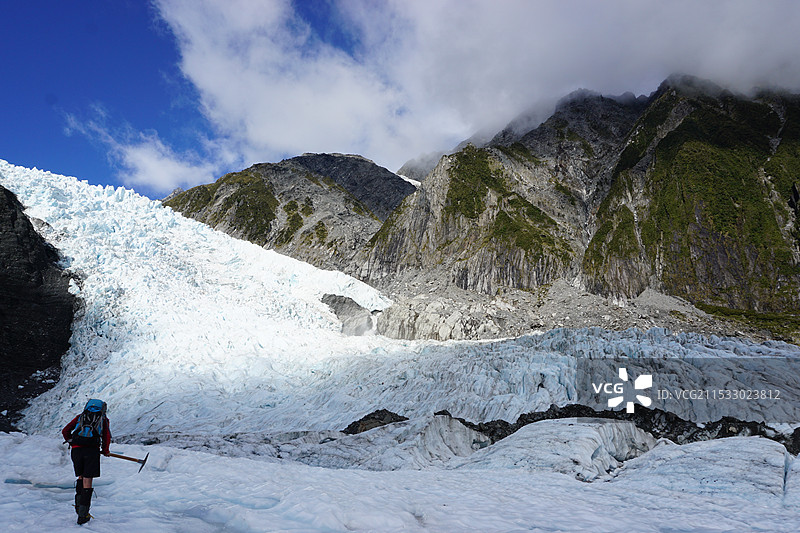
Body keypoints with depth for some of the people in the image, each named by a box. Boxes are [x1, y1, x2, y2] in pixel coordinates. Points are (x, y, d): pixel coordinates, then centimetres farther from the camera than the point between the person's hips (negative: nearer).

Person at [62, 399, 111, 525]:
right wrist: (105, 451, 22)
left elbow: (65, 431, 20)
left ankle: (78, 504, 14)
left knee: (81, 477, 23)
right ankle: (82, 514, -1)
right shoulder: (103, 418, 18)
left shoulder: (81, 416, 25)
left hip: (76, 449, 3)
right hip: (92, 449, -2)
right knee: (87, 481, 1)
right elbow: (107, 436, 8)